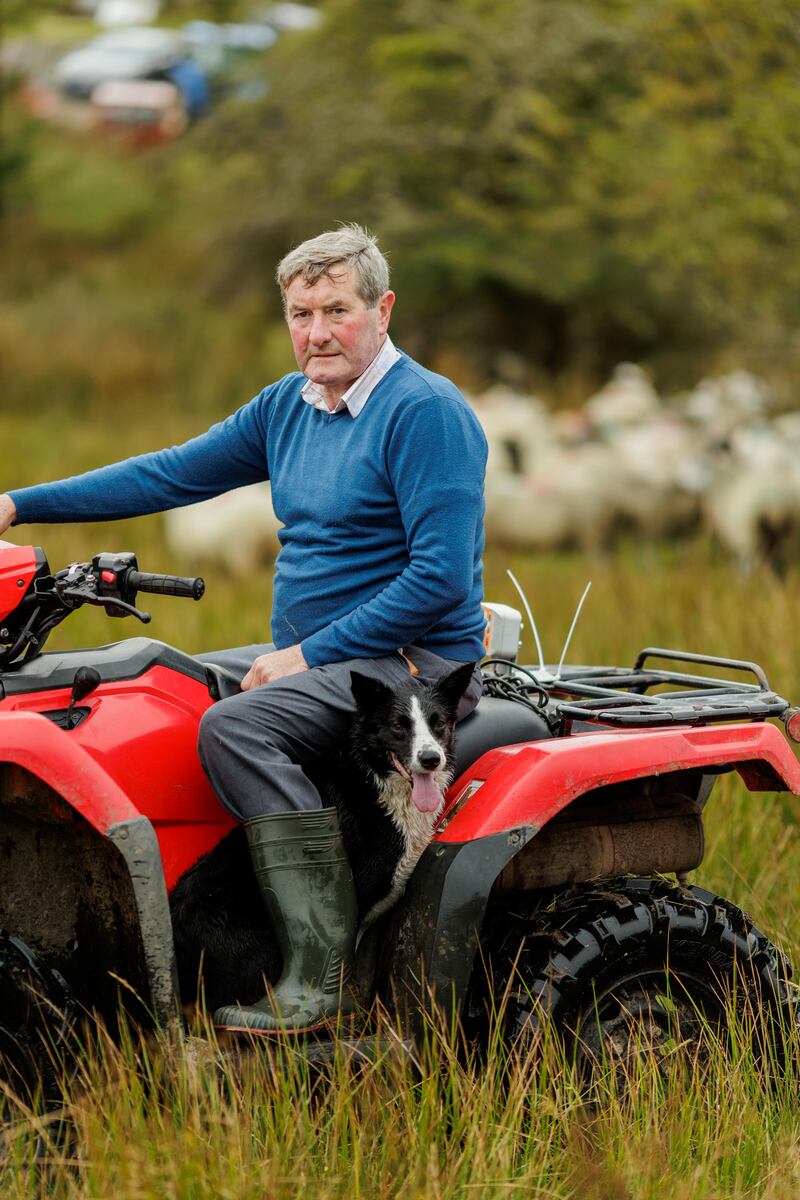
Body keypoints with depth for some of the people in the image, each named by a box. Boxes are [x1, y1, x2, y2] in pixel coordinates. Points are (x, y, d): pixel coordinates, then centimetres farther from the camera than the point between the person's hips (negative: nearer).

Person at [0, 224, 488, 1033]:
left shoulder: (427, 412, -13)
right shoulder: (289, 406, 12)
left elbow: (441, 577, -20)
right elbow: (173, 474, 16)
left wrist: (309, 655, -19)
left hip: (414, 662, -9)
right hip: (312, 656, 9)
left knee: (235, 728, -29)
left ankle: (323, 976, -29)